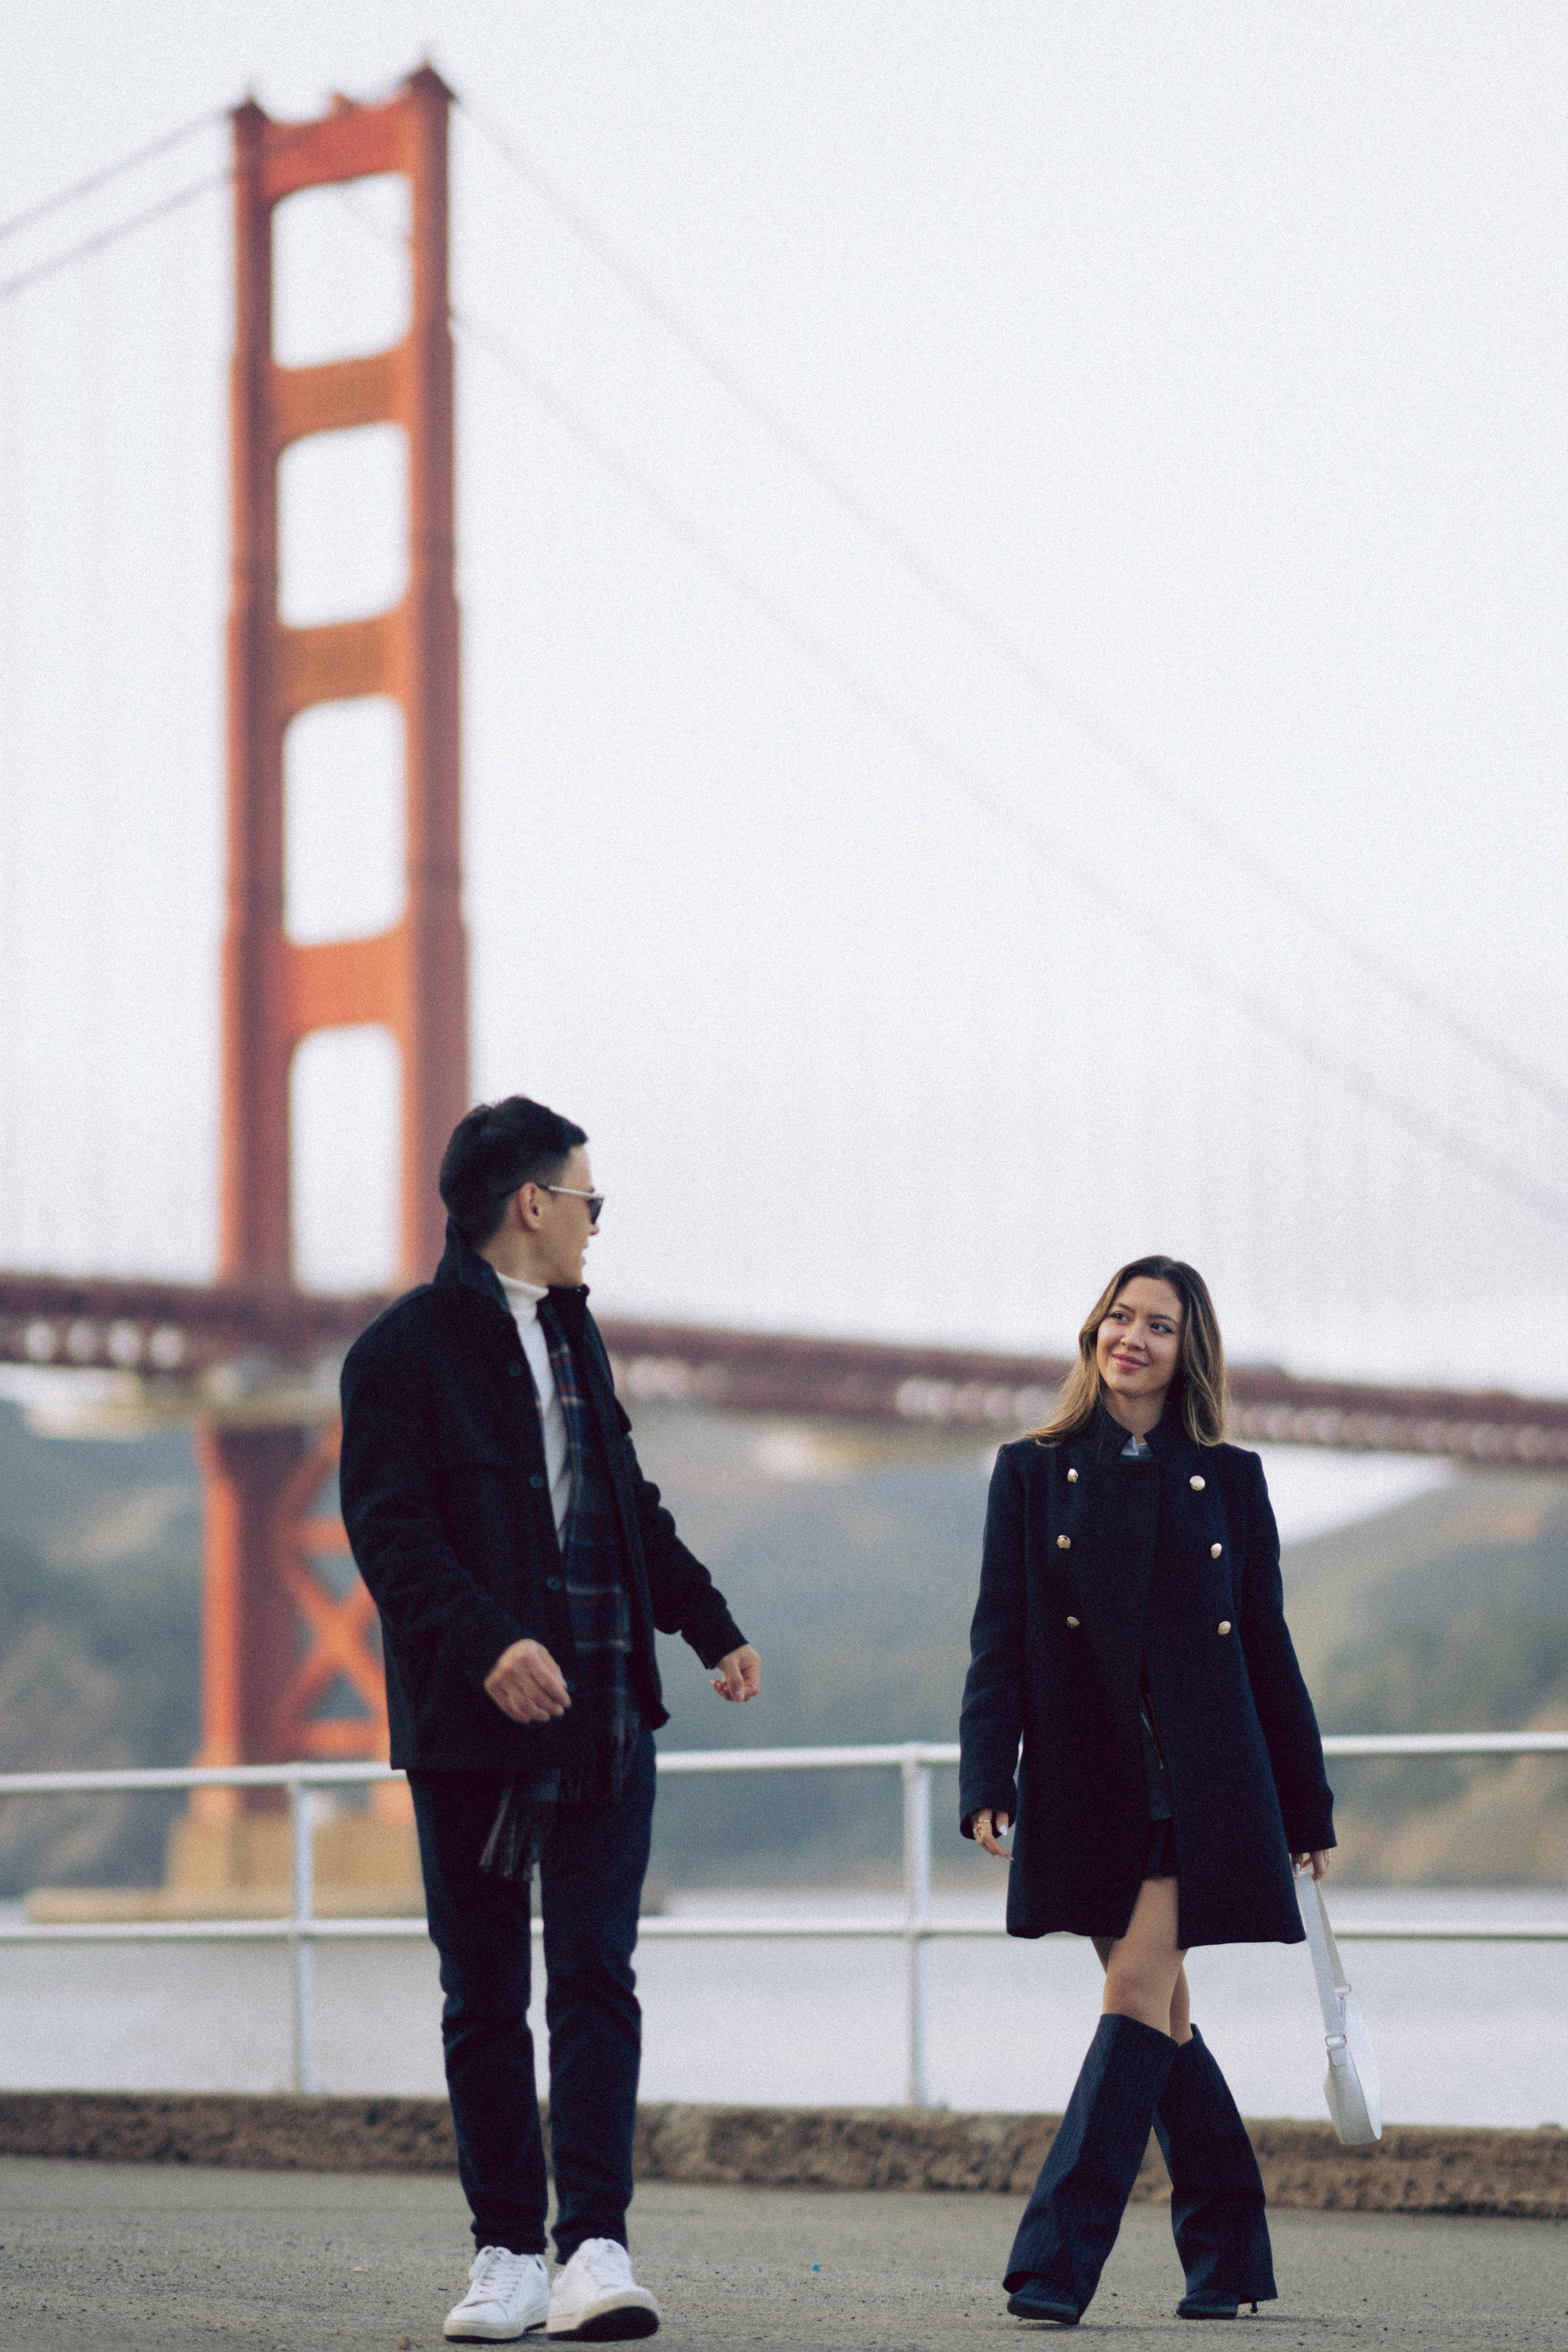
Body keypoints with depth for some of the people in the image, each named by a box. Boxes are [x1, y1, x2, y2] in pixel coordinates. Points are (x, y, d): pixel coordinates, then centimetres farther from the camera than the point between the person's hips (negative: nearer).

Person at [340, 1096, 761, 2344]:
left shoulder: (572, 1332, 18)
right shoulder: (405, 1348, -5)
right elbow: (391, 1529, -15)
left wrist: (713, 1625, 26)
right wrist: (488, 1642, -29)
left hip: (605, 1710, 5)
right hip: (473, 1724, -5)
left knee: (595, 1976, -5)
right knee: (485, 2000, 4)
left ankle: (596, 2245, -10)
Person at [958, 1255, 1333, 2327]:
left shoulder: (1229, 1481, 7)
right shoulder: (1033, 1474, 7)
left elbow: (1269, 1647, 10)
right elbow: (999, 1639, 3)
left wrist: (1308, 1805, 9)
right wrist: (987, 1781, -9)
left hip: (1202, 1785, -1)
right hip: (1088, 1785, 1)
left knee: (1138, 1996, -12)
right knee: (1163, 2016, 8)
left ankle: (1057, 2263, -14)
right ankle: (1230, 2254, 20)